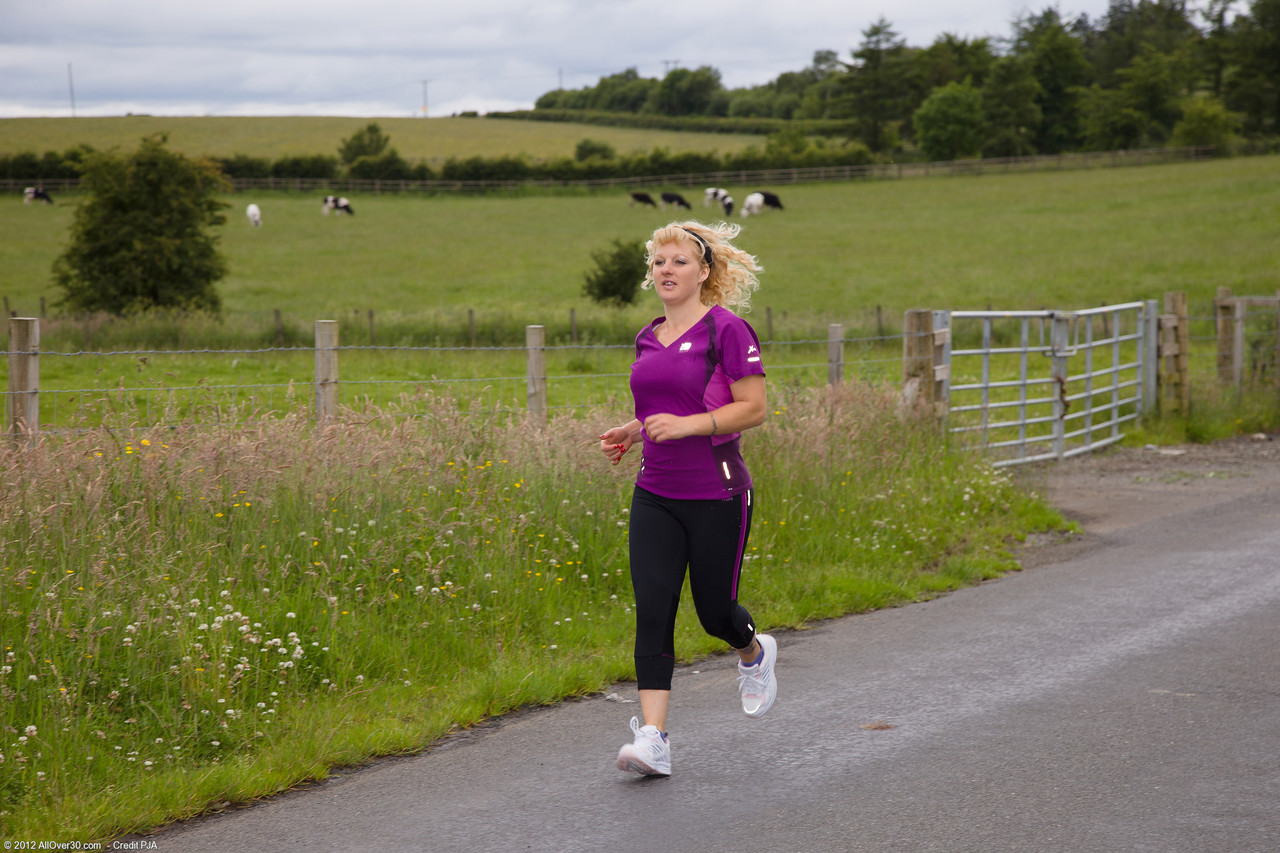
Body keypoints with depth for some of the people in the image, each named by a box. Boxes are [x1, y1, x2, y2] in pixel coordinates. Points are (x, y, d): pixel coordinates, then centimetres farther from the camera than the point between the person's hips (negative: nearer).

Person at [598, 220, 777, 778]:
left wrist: (685, 426, -22)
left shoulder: (727, 330, -9)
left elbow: (754, 408, -12)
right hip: (655, 496, 5)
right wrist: (632, 432, 7)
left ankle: (754, 653, 43)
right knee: (652, 611, -7)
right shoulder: (648, 339, 12)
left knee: (715, 610, 7)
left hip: (717, 495, -5)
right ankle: (653, 738, -10)